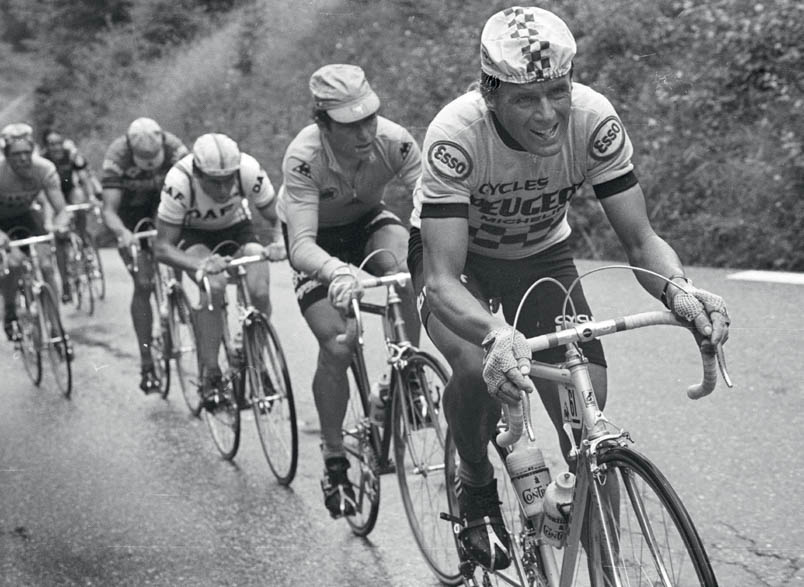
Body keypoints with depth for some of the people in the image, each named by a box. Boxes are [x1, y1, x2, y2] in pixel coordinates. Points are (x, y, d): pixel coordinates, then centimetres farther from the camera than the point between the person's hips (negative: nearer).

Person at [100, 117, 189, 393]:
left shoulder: (174, 148, -28)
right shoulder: (116, 158, -33)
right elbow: (109, 210, -36)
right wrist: (122, 233, -56)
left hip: (162, 203, 4)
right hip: (130, 212, -4)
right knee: (143, 284, -12)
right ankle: (146, 363, -6)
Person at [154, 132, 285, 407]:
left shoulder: (249, 170, -31)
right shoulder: (179, 181, -36)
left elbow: (277, 218, -16)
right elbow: (163, 247, -30)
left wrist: (279, 242, -39)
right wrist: (200, 266, -48)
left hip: (236, 227, 2)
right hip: (193, 234, -2)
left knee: (260, 291, -23)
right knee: (213, 286, -32)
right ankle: (209, 374, -18)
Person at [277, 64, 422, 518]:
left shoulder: (394, 142, -30)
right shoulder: (304, 158, -36)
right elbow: (301, 245, -44)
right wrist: (336, 273, -65)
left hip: (368, 220, 2)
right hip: (318, 237, -2)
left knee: (404, 264, -34)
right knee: (337, 348, -16)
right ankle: (335, 463, 3)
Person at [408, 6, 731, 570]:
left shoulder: (594, 119, -28)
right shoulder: (456, 133, -36)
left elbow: (641, 239, -24)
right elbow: (442, 279, -41)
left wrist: (678, 290, -48)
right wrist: (495, 334, -63)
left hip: (541, 254, 3)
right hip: (459, 255, -2)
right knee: (480, 367, -33)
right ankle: (476, 487, -1)